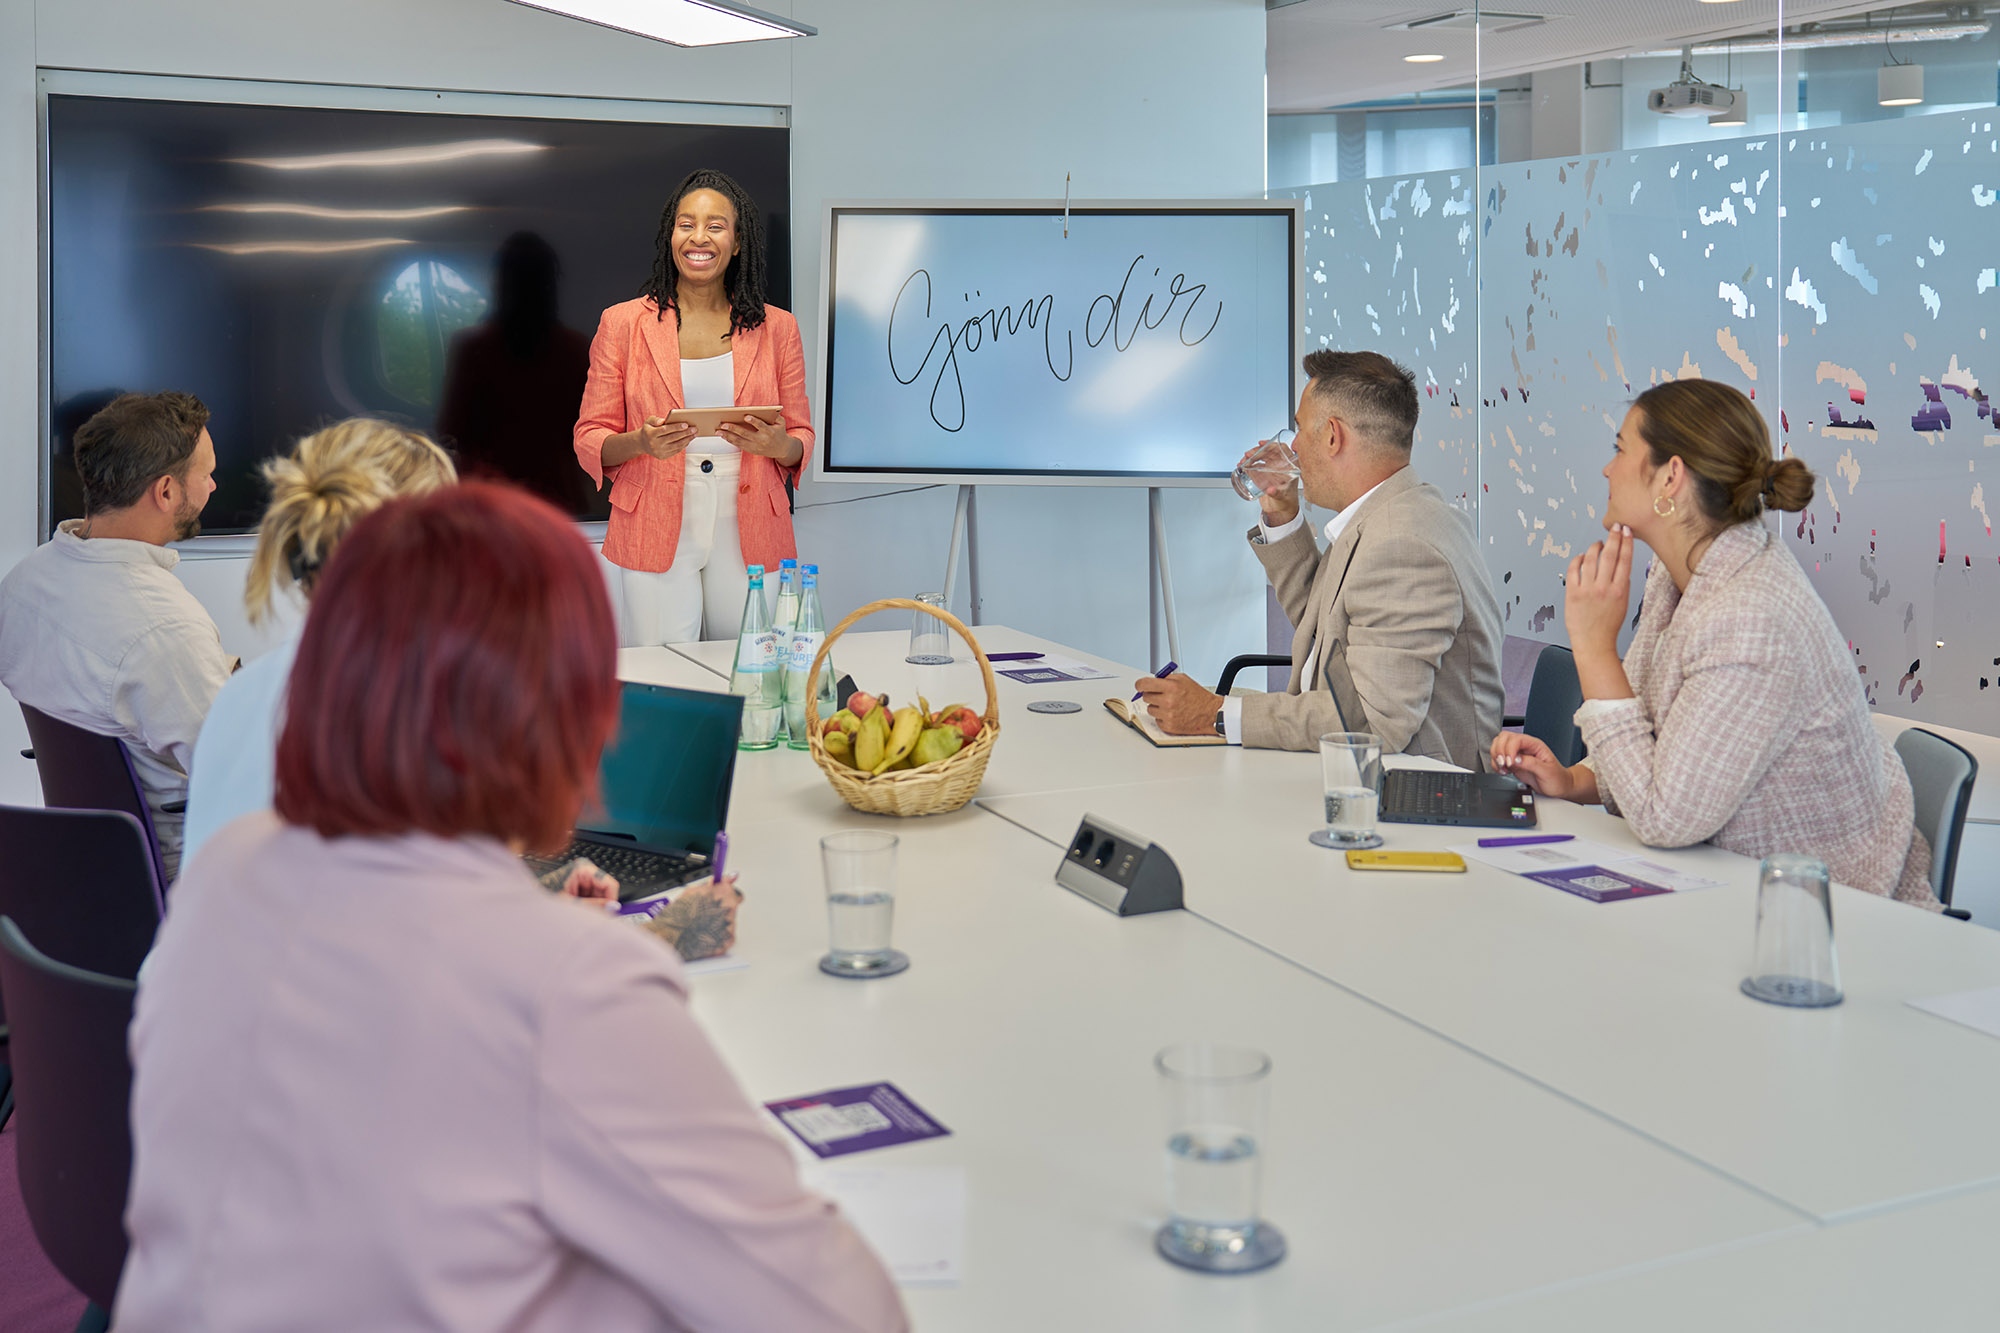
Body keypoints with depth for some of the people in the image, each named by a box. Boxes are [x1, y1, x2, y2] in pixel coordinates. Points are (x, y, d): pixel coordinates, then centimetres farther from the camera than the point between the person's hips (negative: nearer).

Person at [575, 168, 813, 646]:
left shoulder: (777, 329, 10)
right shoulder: (622, 324, 7)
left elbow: (802, 438, 13)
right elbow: (590, 440, 6)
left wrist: (777, 444, -10)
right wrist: (641, 442, -15)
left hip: (749, 533, 1)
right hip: (655, 532, -1)